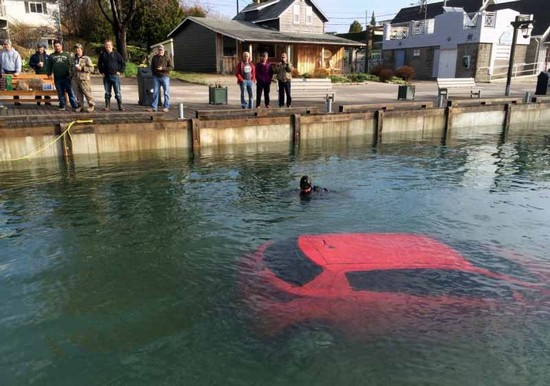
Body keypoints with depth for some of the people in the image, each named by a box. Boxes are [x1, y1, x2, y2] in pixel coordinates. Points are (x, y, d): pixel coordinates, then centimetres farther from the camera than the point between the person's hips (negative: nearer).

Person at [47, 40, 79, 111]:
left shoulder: (67, 55, 7)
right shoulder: (51, 56, 12)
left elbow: (71, 65, 3)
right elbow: (49, 66, 15)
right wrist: (49, 74, 4)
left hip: (66, 77, -2)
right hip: (57, 78, 2)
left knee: (71, 92, -4)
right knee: (60, 93, 7)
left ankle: (75, 106, -2)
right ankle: (62, 106, 15)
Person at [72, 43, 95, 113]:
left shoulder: (86, 58, -3)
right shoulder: (73, 59, 15)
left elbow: (91, 68, -10)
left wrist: (82, 68, -16)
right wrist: (72, 74, 17)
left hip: (84, 79, -6)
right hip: (75, 79, 6)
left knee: (87, 93, -3)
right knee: (78, 94, 7)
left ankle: (91, 105, 11)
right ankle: (80, 106, 17)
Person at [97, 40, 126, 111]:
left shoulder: (116, 54, 1)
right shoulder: (102, 55, 8)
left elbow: (123, 63, 5)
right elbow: (99, 64, 22)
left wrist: (120, 72, -2)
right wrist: (101, 72, 11)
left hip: (115, 76, -3)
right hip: (106, 76, 3)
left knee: (118, 92, -2)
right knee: (107, 93, 6)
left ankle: (120, 106, 5)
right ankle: (107, 106, 12)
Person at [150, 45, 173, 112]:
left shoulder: (167, 57, 0)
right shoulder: (154, 58, 10)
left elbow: (171, 67, -4)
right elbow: (152, 67, 19)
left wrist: (162, 68, -14)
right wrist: (154, 73, 4)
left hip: (165, 77, -3)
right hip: (156, 77, 3)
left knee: (166, 92, 1)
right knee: (155, 92, 3)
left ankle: (166, 107, 9)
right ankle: (154, 107, 9)